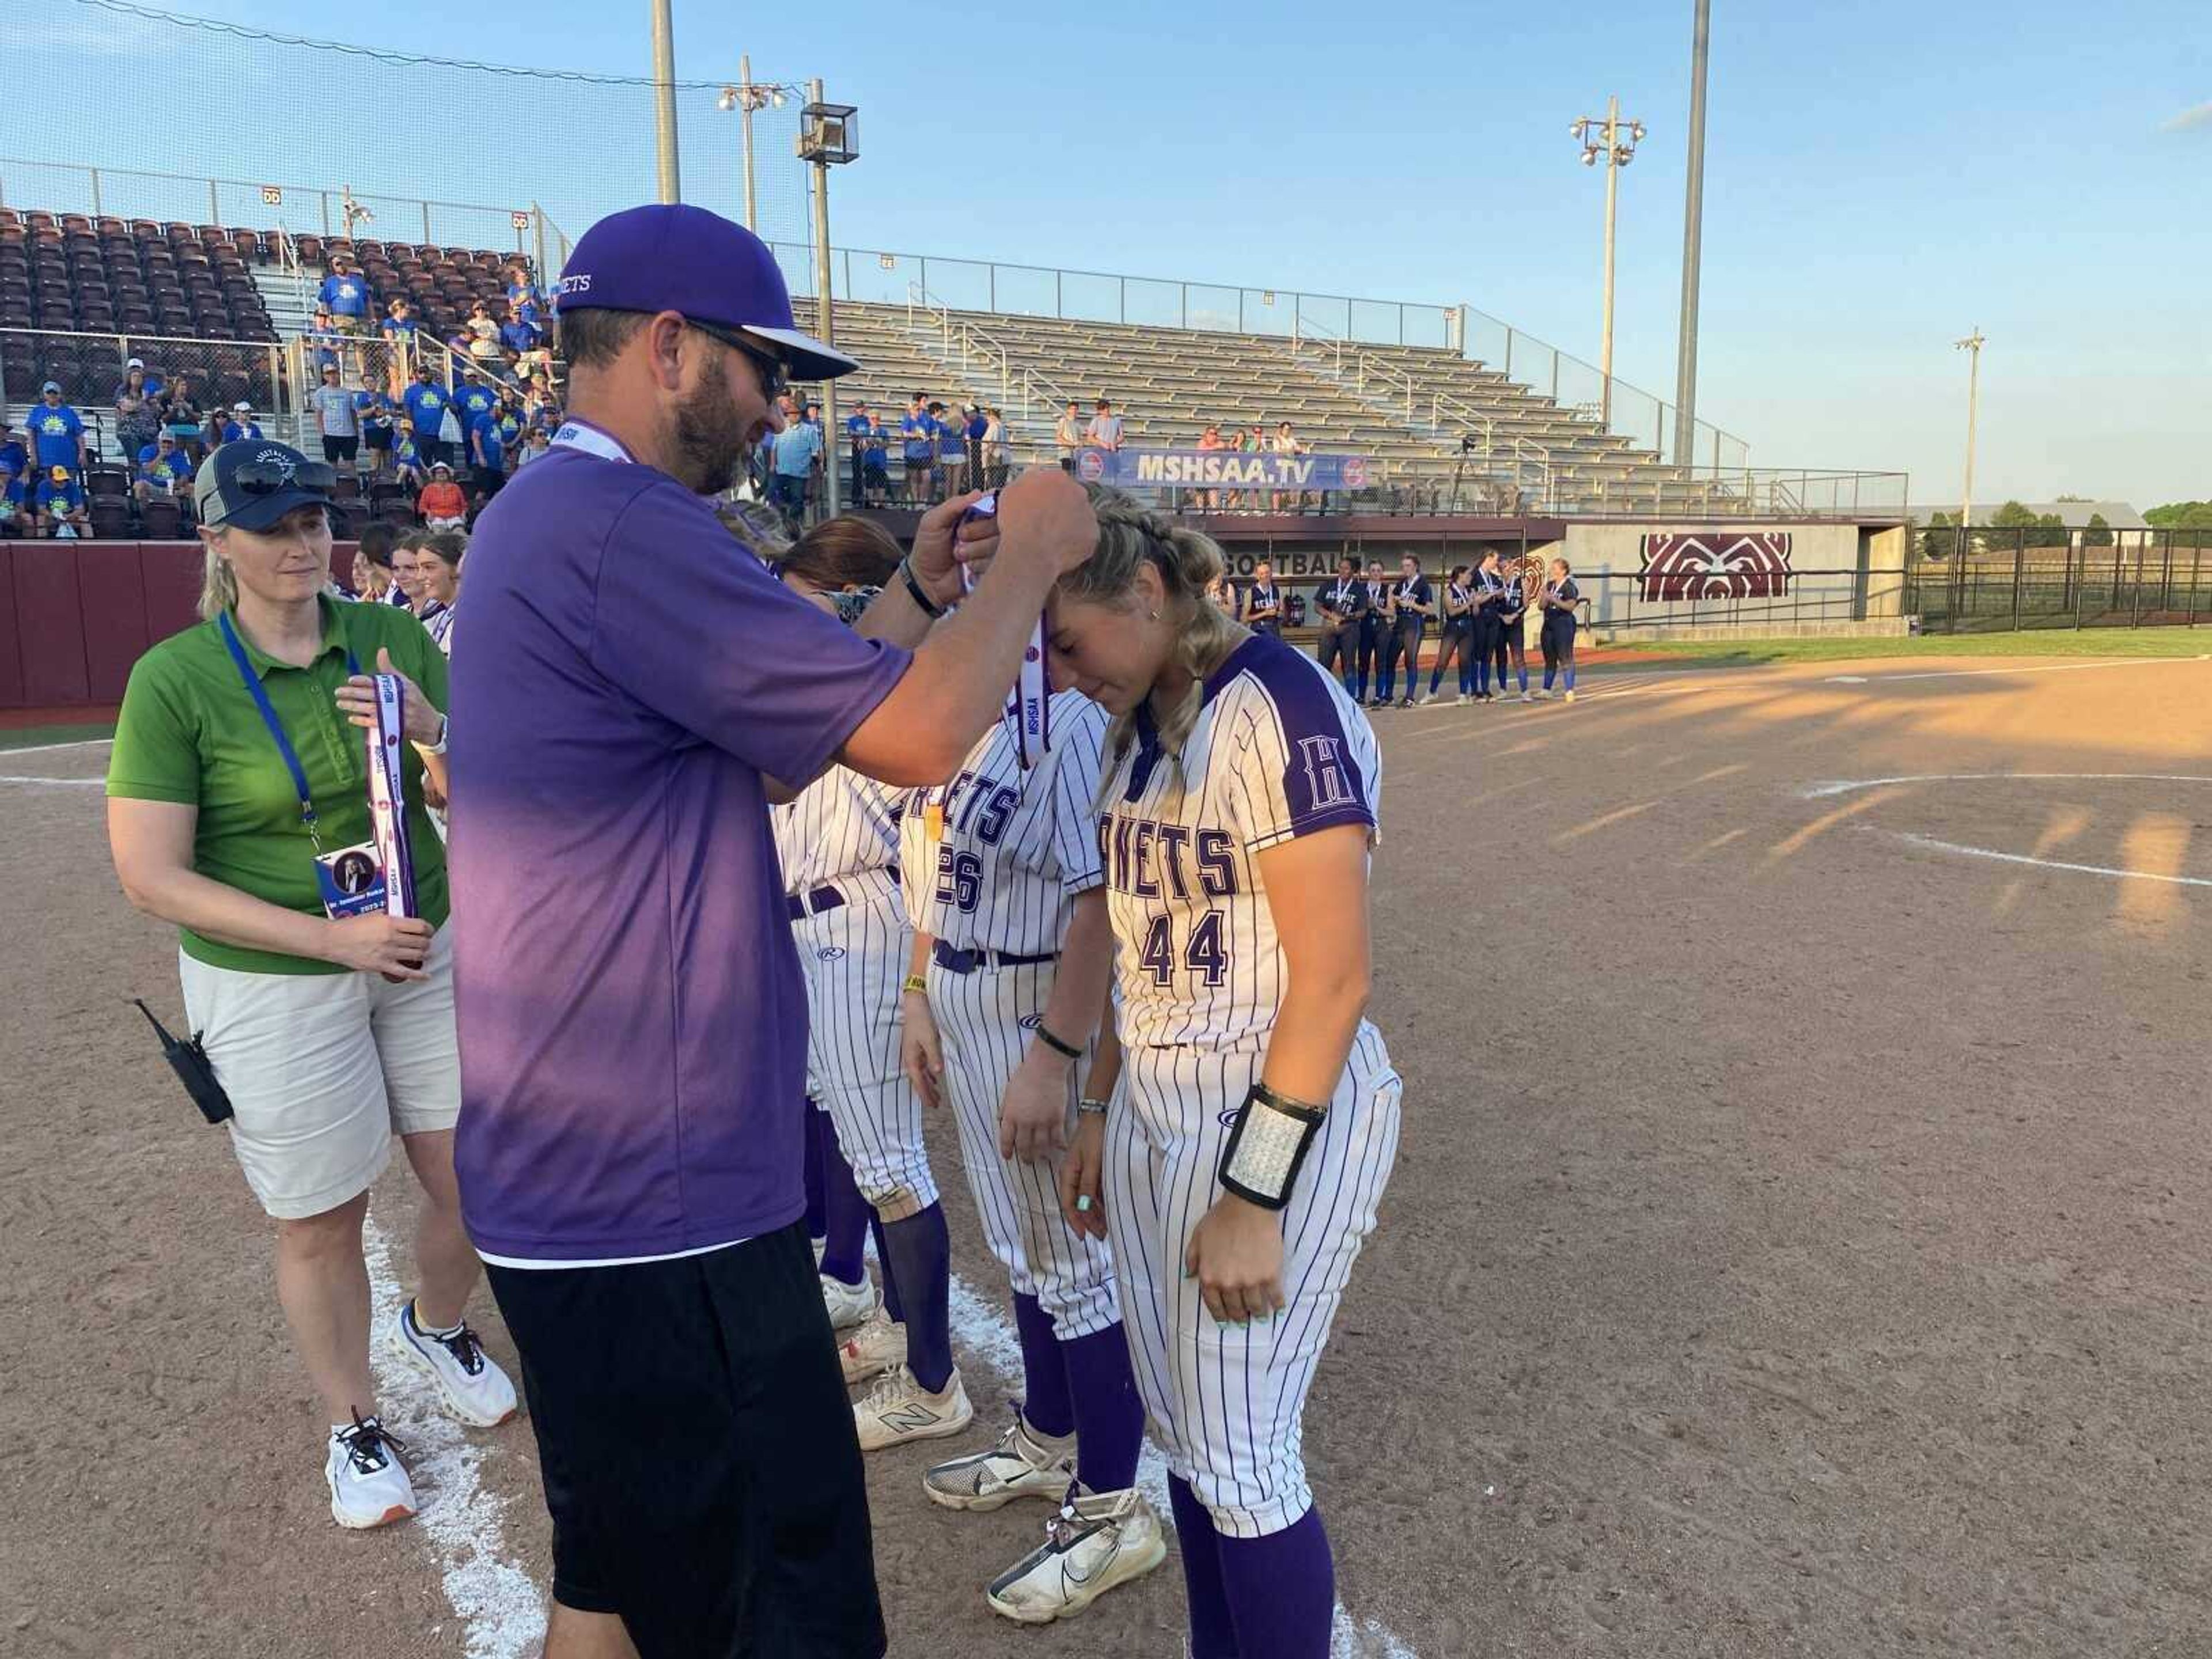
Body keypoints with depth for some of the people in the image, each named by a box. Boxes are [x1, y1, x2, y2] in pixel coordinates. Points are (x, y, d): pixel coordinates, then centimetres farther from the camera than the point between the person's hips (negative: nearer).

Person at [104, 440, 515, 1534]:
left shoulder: (394, 639, -3)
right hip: (270, 984, -3)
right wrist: (335, 938, -21)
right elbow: (152, 878, -14)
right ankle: (353, 1430, 33)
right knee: (320, 1223, 9)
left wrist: (429, 732, -23)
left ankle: (436, 1328, 43)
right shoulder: (174, 679, -13)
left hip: (423, 952, 4)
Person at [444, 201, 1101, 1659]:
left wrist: (918, 598, 12)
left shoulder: (540, 521, 14)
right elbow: (917, 738, -23)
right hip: (659, 1202, -11)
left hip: (582, 1178, 11)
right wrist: (1030, 558, -6)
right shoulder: (618, 524, -20)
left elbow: (771, 752, 17)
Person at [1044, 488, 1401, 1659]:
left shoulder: (1276, 706, -17)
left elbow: (1333, 973, -20)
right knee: (1183, 1435, 17)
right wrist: (1100, 1112, 16)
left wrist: (1254, 1197, -20)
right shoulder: (1140, 720, 8)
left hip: (1277, 1117, -8)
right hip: (1156, 1110, 8)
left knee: (1241, 1466, 4)